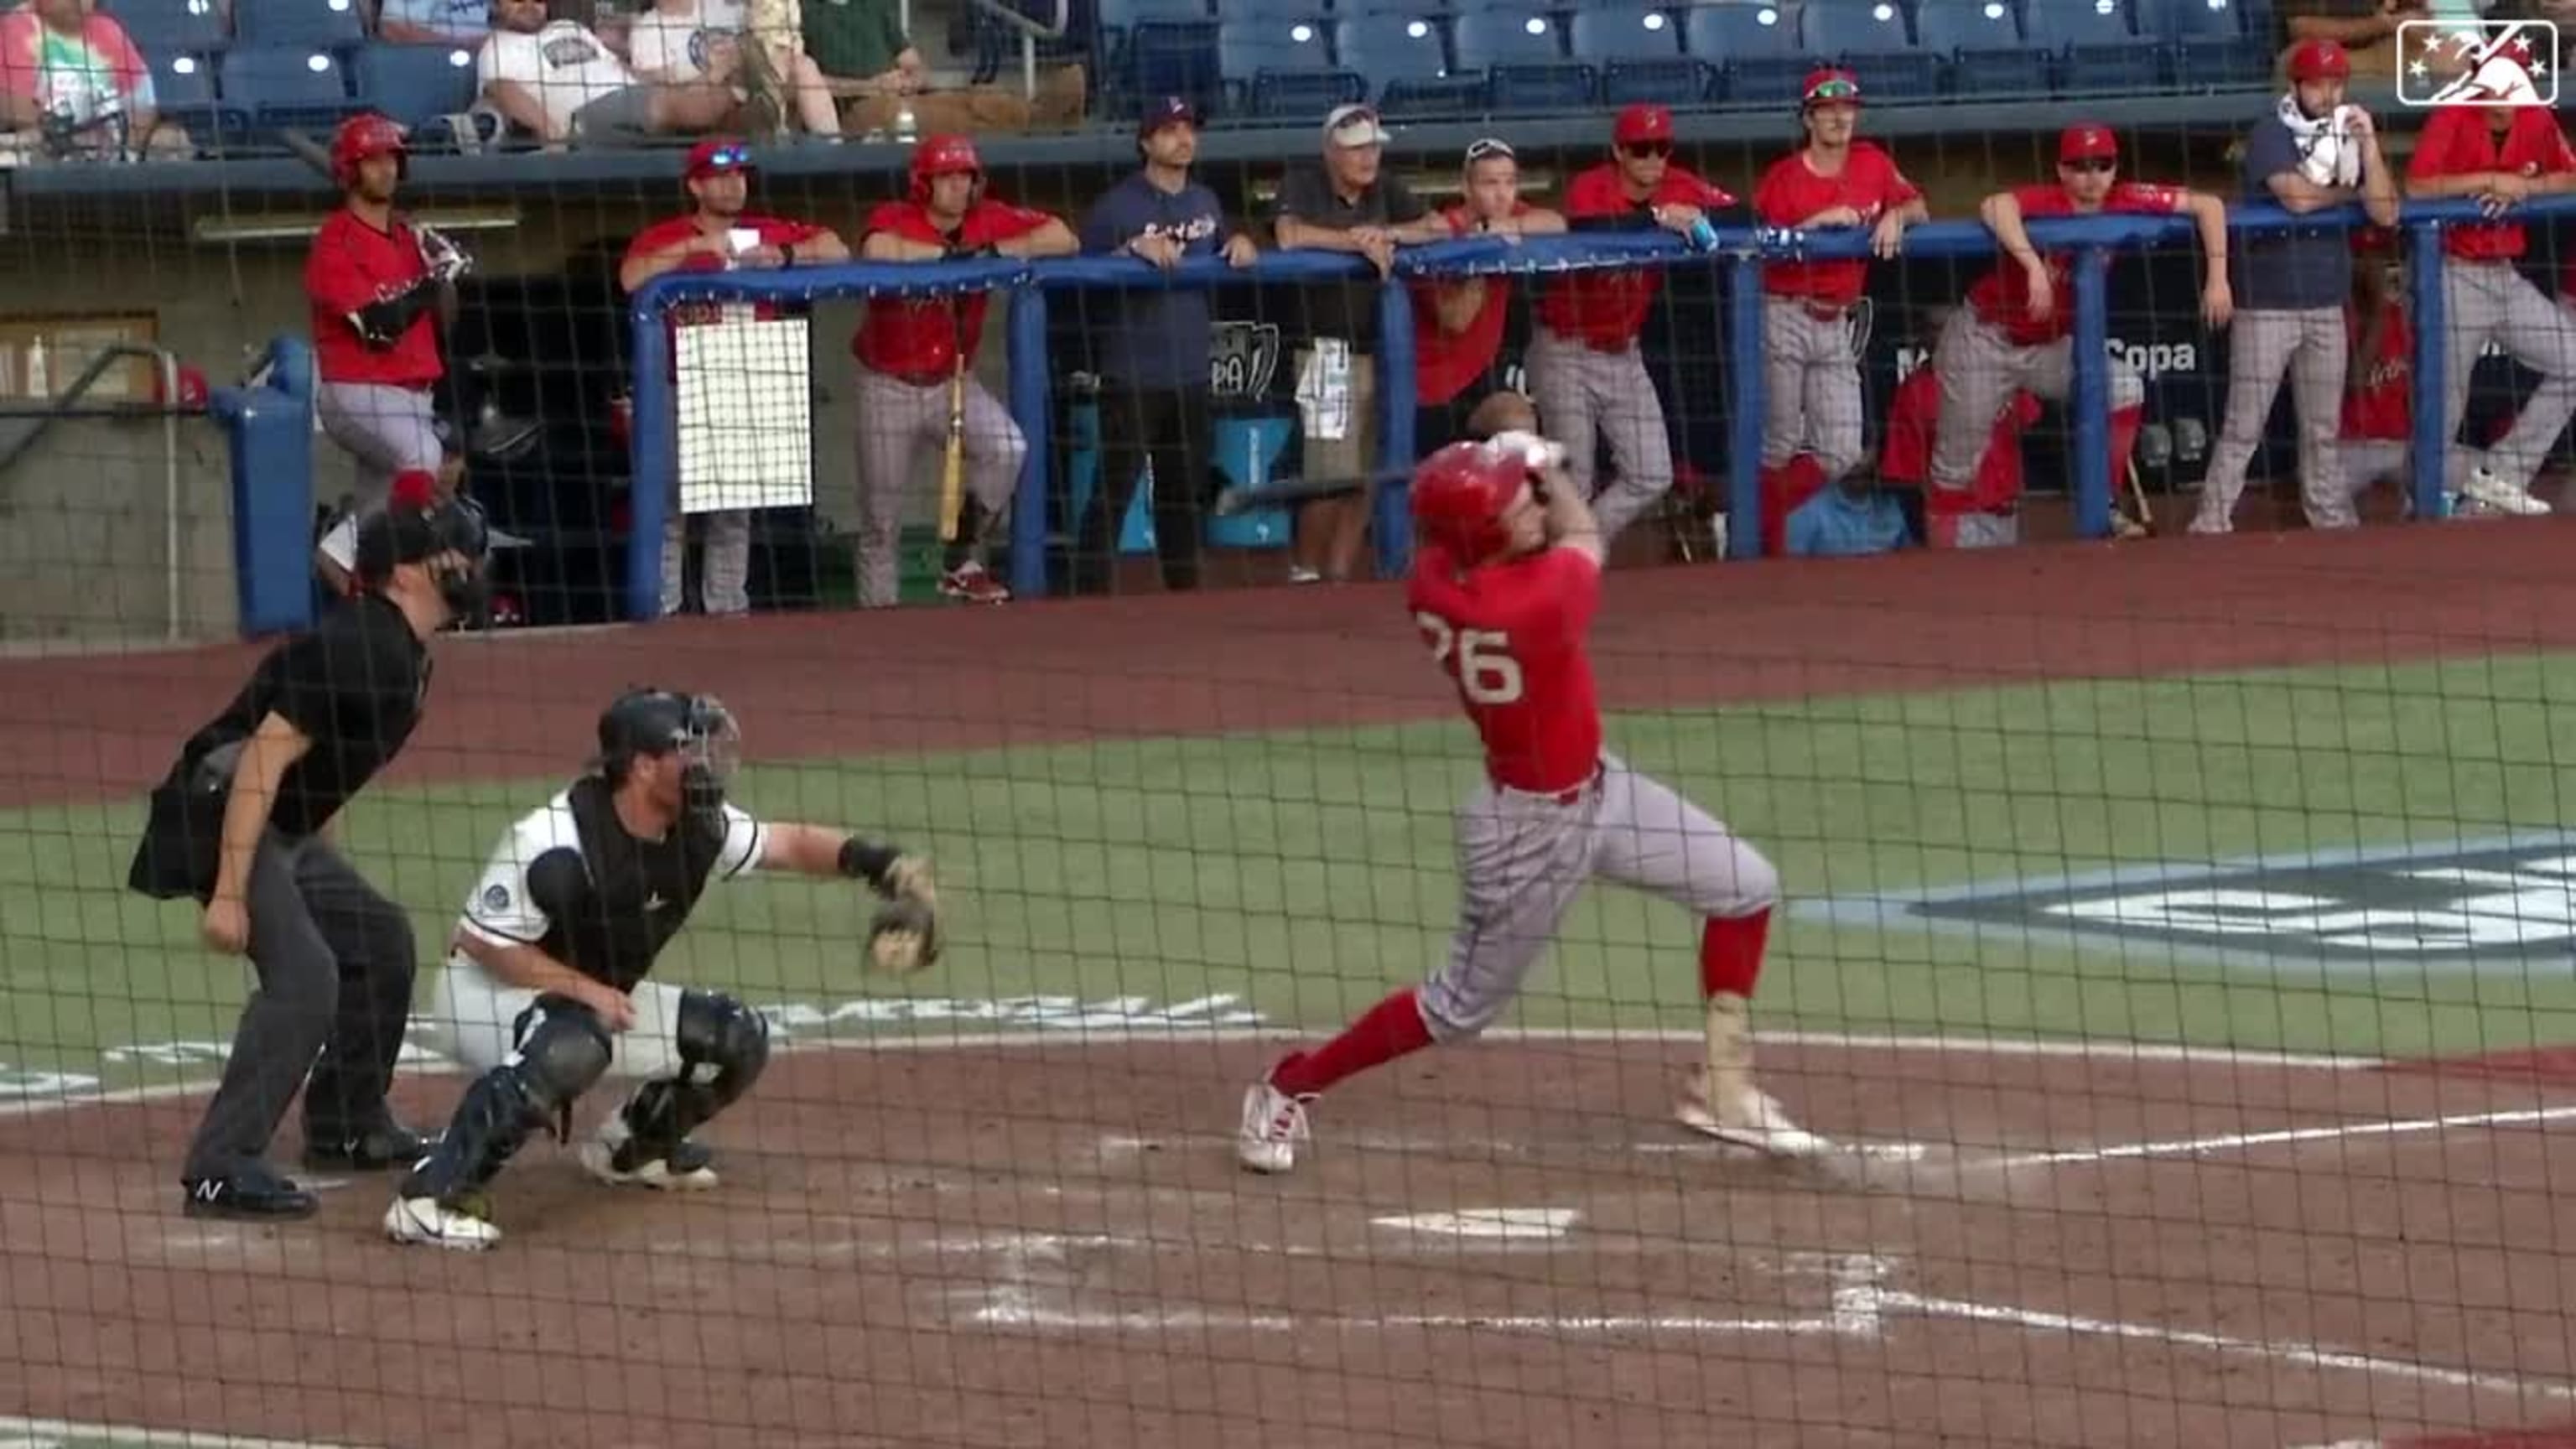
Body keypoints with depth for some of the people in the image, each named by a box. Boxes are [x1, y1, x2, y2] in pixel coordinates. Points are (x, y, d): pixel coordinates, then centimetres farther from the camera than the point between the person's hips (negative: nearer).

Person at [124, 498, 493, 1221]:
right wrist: (229, 892, -30)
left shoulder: (404, 657, 11)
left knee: (380, 938, 19)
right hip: (219, 816, -11)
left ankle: (346, 1126, 31)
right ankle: (222, 1170, -24)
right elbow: (265, 755, -27)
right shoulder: (357, 648, -21)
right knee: (303, 973, -22)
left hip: (286, 829, 11)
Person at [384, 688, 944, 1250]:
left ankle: (627, 1147, 25)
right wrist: (583, 988, -30)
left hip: (599, 999, 8)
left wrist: (867, 860, -13)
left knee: (737, 1038, 2)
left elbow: (787, 843, 4)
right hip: (488, 993, -8)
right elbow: (481, 942, -23)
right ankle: (431, 1194, -36)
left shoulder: (700, 828, -8)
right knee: (574, 1044, -40)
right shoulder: (555, 843, -30)